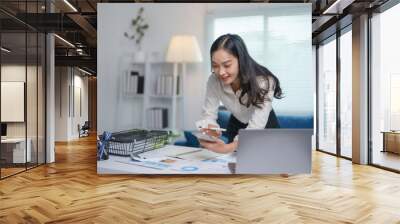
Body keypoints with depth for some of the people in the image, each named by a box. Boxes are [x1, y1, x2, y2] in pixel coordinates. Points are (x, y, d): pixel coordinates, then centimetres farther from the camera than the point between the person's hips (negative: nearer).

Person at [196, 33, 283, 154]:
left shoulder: (263, 81, -33)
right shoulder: (214, 81, -24)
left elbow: (256, 128, -39)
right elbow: (208, 114, -20)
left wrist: (228, 148, -57)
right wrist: (209, 129, -45)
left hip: (265, 128, -2)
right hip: (236, 126, 2)